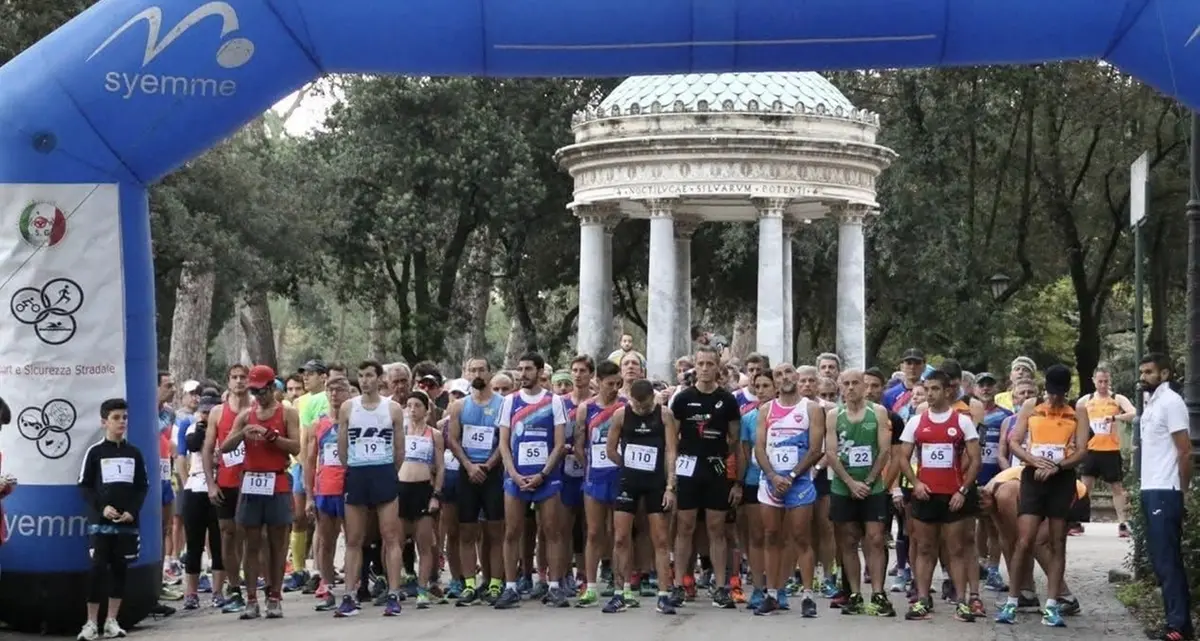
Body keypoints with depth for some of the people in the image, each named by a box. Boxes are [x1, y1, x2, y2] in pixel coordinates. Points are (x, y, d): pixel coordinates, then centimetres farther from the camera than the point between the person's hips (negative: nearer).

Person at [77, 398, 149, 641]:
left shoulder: (134, 453, 7)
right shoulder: (95, 452, -1)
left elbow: (143, 487, 8)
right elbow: (84, 486, -1)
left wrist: (132, 511, -7)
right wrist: (102, 507, -14)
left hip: (127, 523, 3)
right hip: (100, 521, -3)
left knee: (120, 569, 5)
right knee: (98, 568, -8)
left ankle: (112, 621, 12)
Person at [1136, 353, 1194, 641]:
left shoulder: (1171, 402, -11)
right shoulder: (1151, 403, 16)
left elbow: (1185, 451, -13)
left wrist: (1183, 490, -10)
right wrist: (1146, 488, 10)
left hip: (1165, 491, -9)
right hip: (1150, 490, 9)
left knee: (1168, 560, -9)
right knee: (1161, 560, 10)